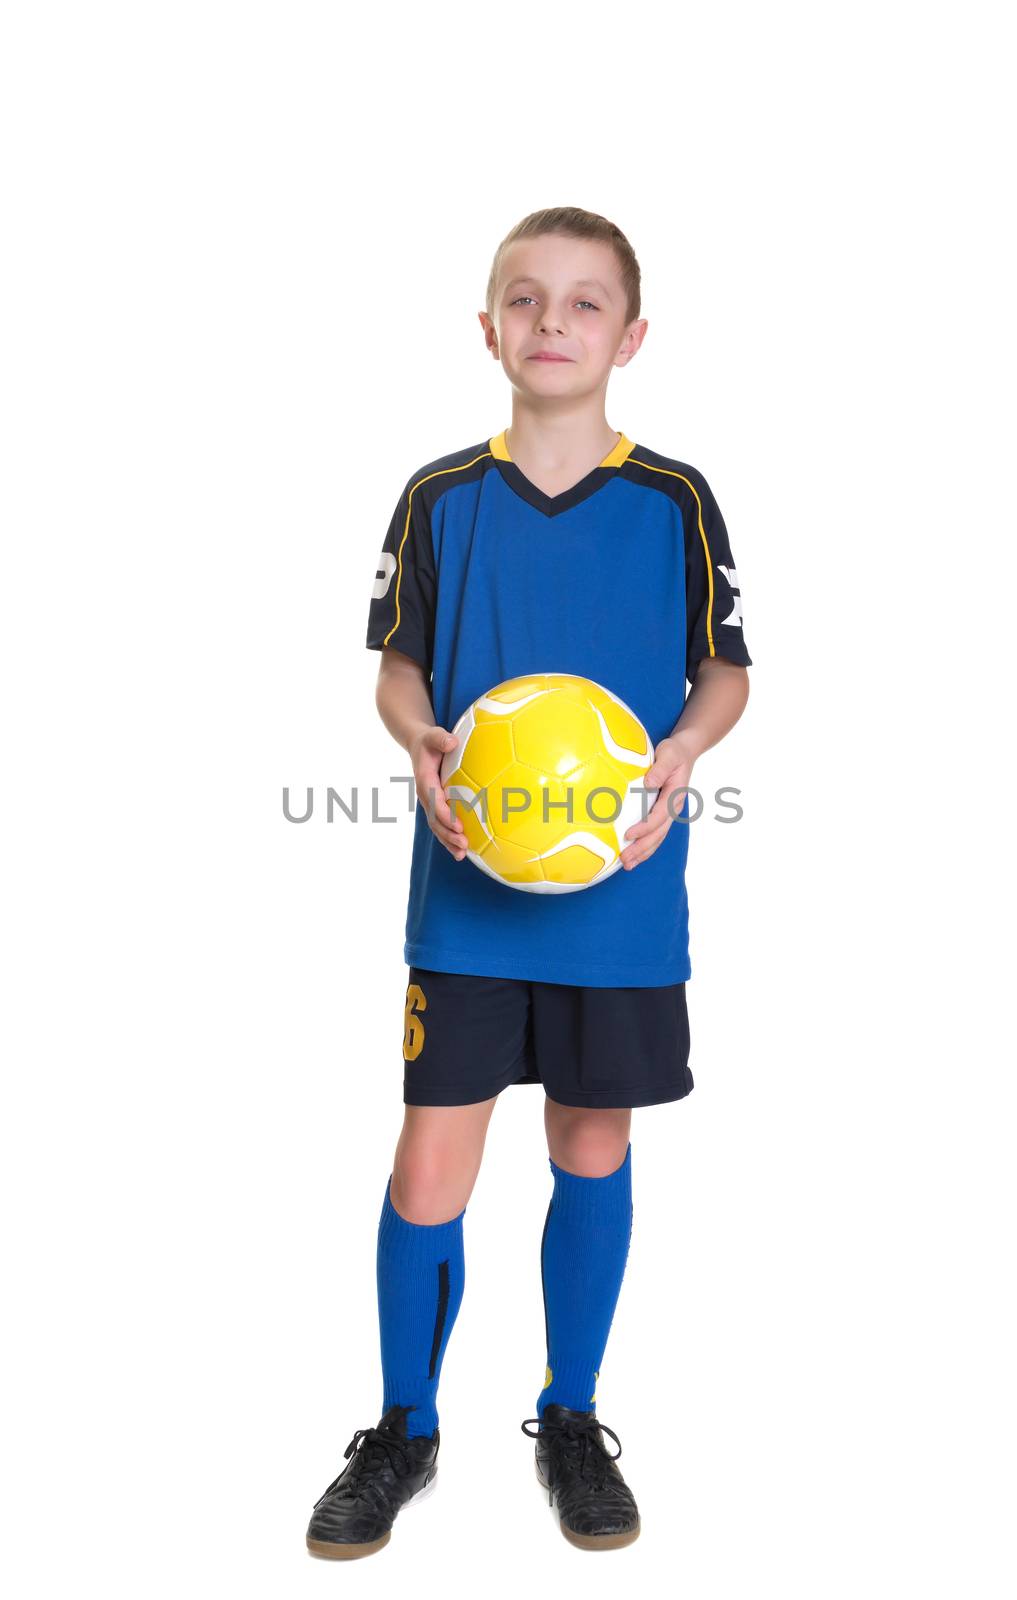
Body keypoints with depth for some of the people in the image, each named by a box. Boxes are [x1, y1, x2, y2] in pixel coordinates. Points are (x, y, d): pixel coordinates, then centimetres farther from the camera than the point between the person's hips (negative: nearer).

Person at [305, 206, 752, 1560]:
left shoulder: (676, 502, 0)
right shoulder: (440, 498, 1)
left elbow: (725, 671, 7)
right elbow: (398, 669, 8)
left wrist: (680, 753, -14)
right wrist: (424, 746, -13)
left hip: (622, 891, 0)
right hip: (468, 885, 0)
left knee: (593, 1150, 12)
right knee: (431, 1162, 1)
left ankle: (571, 1420, 32)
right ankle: (403, 1432, 24)